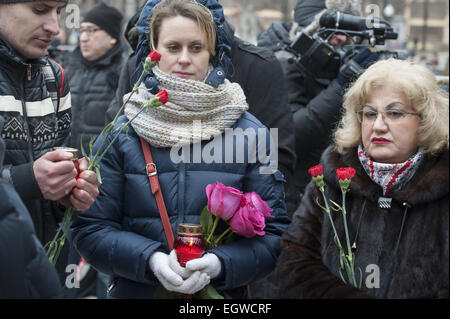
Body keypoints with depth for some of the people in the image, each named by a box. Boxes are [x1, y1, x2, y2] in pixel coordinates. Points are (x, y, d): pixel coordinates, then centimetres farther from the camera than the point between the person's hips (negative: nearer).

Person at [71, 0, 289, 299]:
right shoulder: (120, 136, -5)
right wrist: (151, 259, -21)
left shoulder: (249, 133, -5)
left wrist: (218, 263, -22)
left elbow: (274, 232, -6)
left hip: (223, 292, 0)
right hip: (136, 289, 0)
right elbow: (92, 229, -6)